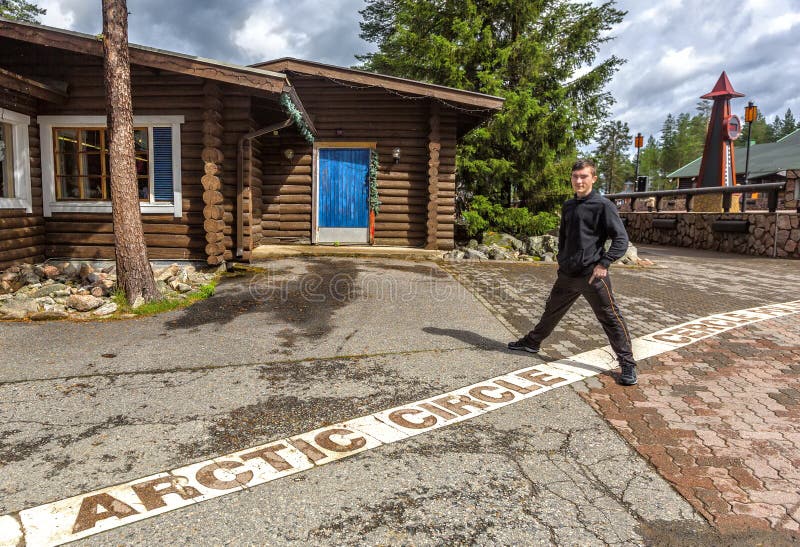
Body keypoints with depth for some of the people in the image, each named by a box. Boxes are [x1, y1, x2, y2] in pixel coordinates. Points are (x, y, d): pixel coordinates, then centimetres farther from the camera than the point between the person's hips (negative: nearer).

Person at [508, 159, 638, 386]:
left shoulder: (603, 205, -8)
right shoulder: (568, 206, 12)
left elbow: (621, 239, -10)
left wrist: (604, 264, -17)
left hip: (592, 275, -6)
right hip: (567, 274, 6)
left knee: (611, 318, -2)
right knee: (552, 311, 19)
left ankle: (627, 364, 8)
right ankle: (532, 342, 35)